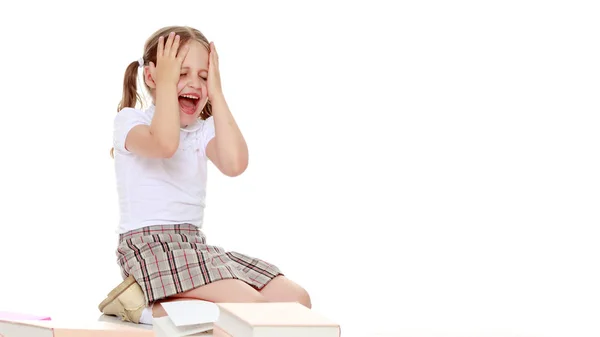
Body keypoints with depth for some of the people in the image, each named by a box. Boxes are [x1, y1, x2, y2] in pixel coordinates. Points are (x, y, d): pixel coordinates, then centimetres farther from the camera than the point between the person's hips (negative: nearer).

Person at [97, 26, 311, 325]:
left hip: (194, 245, 7)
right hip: (149, 246, -7)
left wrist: (216, 94, -4)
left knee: (296, 300, -5)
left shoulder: (203, 130, 14)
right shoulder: (130, 120, -1)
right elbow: (165, 144, -26)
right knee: (249, 306, -26)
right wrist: (166, 84, -13)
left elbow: (235, 163, -10)